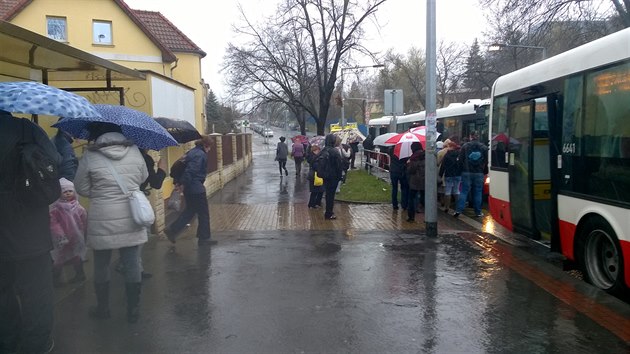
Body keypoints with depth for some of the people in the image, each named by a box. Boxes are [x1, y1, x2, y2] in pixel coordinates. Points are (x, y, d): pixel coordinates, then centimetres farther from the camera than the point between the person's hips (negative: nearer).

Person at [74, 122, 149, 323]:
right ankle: (133, 310, 15)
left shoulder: (90, 155, -9)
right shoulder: (134, 151, -2)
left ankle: (103, 308, 28)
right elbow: (143, 178, 11)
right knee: (132, 264, 8)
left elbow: (82, 189, 0)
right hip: (130, 220, 2)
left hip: (102, 221, -2)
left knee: (101, 265, 15)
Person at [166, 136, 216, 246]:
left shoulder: (191, 152, 13)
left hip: (188, 188, 10)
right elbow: (190, 170, -27)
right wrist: (183, 184, -18)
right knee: (203, 213, 3)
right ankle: (204, 238, 11)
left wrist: (182, 183, 12)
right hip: (196, 188, -10)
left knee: (189, 210, 20)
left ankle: (172, 230, 18)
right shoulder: (200, 155, -18)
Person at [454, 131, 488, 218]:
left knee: (464, 191, 2)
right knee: (477, 193, 7)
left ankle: (459, 210, -6)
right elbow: (486, 162, 5)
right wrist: (483, 170, 16)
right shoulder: (484, 147, 2)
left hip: (466, 172, -1)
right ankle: (478, 212, 10)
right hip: (479, 173, 1)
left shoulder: (465, 146, -3)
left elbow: (460, 159, -2)